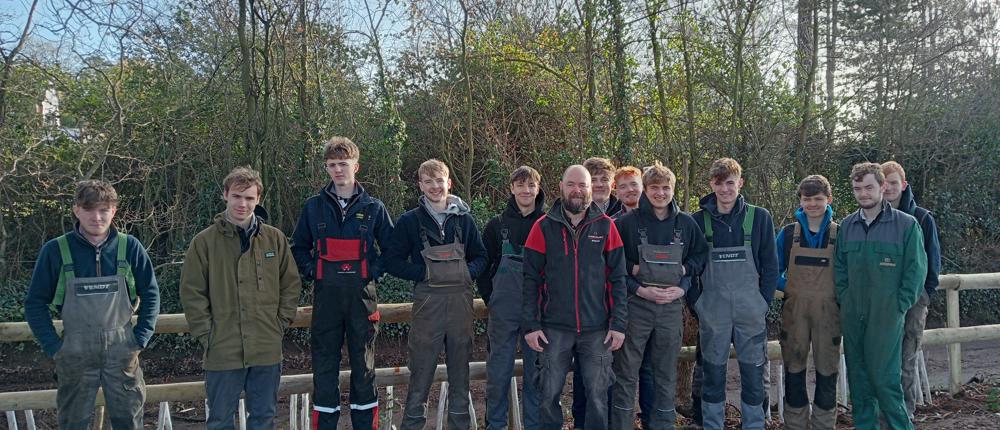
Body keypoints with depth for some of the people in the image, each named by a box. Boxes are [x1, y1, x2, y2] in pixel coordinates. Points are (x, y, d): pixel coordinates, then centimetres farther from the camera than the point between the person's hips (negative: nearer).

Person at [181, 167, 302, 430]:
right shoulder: (205, 241, -3)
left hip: (267, 351, 2)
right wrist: (207, 335, -6)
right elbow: (192, 294, -2)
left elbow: (291, 285, 8)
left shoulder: (275, 238, 3)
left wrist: (280, 325, 1)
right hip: (222, 352, -1)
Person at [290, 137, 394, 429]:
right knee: (324, 368, 5)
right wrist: (310, 271, 1)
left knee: (363, 366, 8)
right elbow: (298, 247, 16)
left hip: (362, 295, 0)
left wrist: (375, 271, -4)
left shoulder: (373, 208, 2)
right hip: (326, 297, 1)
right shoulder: (313, 207, 5)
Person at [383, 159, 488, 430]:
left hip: (460, 301, 3)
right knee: (421, 369, 0)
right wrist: (424, 273, -11)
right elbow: (391, 260, 0)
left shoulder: (464, 219, 8)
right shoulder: (410, 221, 2)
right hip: (427, 302, -2)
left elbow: (481, 257, 14)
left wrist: (469, 271, -7)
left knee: (460, 368, 11)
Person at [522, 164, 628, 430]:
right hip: (554, 328, 0)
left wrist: (619, 323, -4)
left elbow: (617, 278, 3)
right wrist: (531, 325, -6)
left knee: (598, 394, 7)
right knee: (549, 394, 6)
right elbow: (531, 279, 1)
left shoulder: (605, 226, 3)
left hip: (597, 329, 1)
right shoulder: (544, 227, 1)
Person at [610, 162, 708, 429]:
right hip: (635, 305, -3)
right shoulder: (627, 222, -4)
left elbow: (701, 256, 13)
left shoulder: (686, 223, 5)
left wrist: (682, 287, -2)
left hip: (672, 306, 3)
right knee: (626, 374, 1)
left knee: (666, 375, 12)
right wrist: (639, 289, -14)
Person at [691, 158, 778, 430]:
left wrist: (764, 302, -3)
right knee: (713, 376, 8)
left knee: (753, 375, 7)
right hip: (712, 313, 0)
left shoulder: (760, 218, 1)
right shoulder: (699, 220, 2)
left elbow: (770, 265, 3)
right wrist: (696, 303, 0)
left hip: (751, 312, 0)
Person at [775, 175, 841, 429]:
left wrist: (836, 294, -6)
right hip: (794, 312, 1)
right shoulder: (788, 233, 3)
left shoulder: (840, 234, 1)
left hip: (828, 313, -1)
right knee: (794, 370, 7)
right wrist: (790, 288, -5)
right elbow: (774, 272, 9)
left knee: (827, 371, 5)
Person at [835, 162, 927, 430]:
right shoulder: (847, 226, 8)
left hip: (887, 315, -4)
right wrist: (844, 299, 4)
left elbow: (916, 270, -5)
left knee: (884, 377, -6)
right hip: (852, 316, 5)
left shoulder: (906, 224, -4)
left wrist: (900, 306, -9)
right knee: (858, 377, 10)